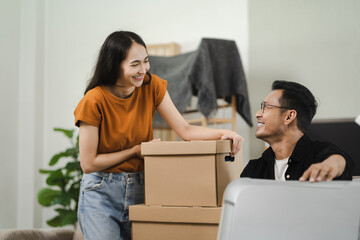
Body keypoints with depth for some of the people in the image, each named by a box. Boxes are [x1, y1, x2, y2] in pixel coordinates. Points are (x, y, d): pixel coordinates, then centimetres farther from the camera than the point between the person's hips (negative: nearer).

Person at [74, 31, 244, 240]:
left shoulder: (152, 86, -3)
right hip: (101, 193, -4)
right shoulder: (94, 101, -16)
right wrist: (136, 150, -10)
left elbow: (185, 130, -4)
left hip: (140, 190, 4)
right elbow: (88, 164, -13)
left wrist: (223, 133, -20)